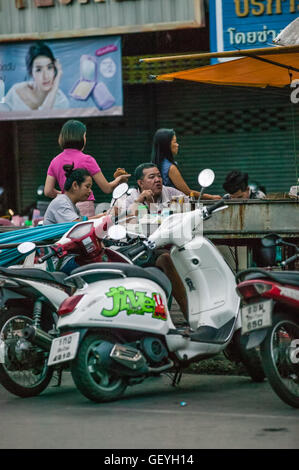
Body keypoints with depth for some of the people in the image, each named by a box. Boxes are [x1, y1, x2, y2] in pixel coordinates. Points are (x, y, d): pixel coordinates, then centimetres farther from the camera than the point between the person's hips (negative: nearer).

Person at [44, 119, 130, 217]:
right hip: (85, 208, -5)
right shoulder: (86, 160, -6)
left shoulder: (55, 161, 9)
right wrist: (119, 179, 19)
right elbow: (107, 189, -1)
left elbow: (47, 191, 7)